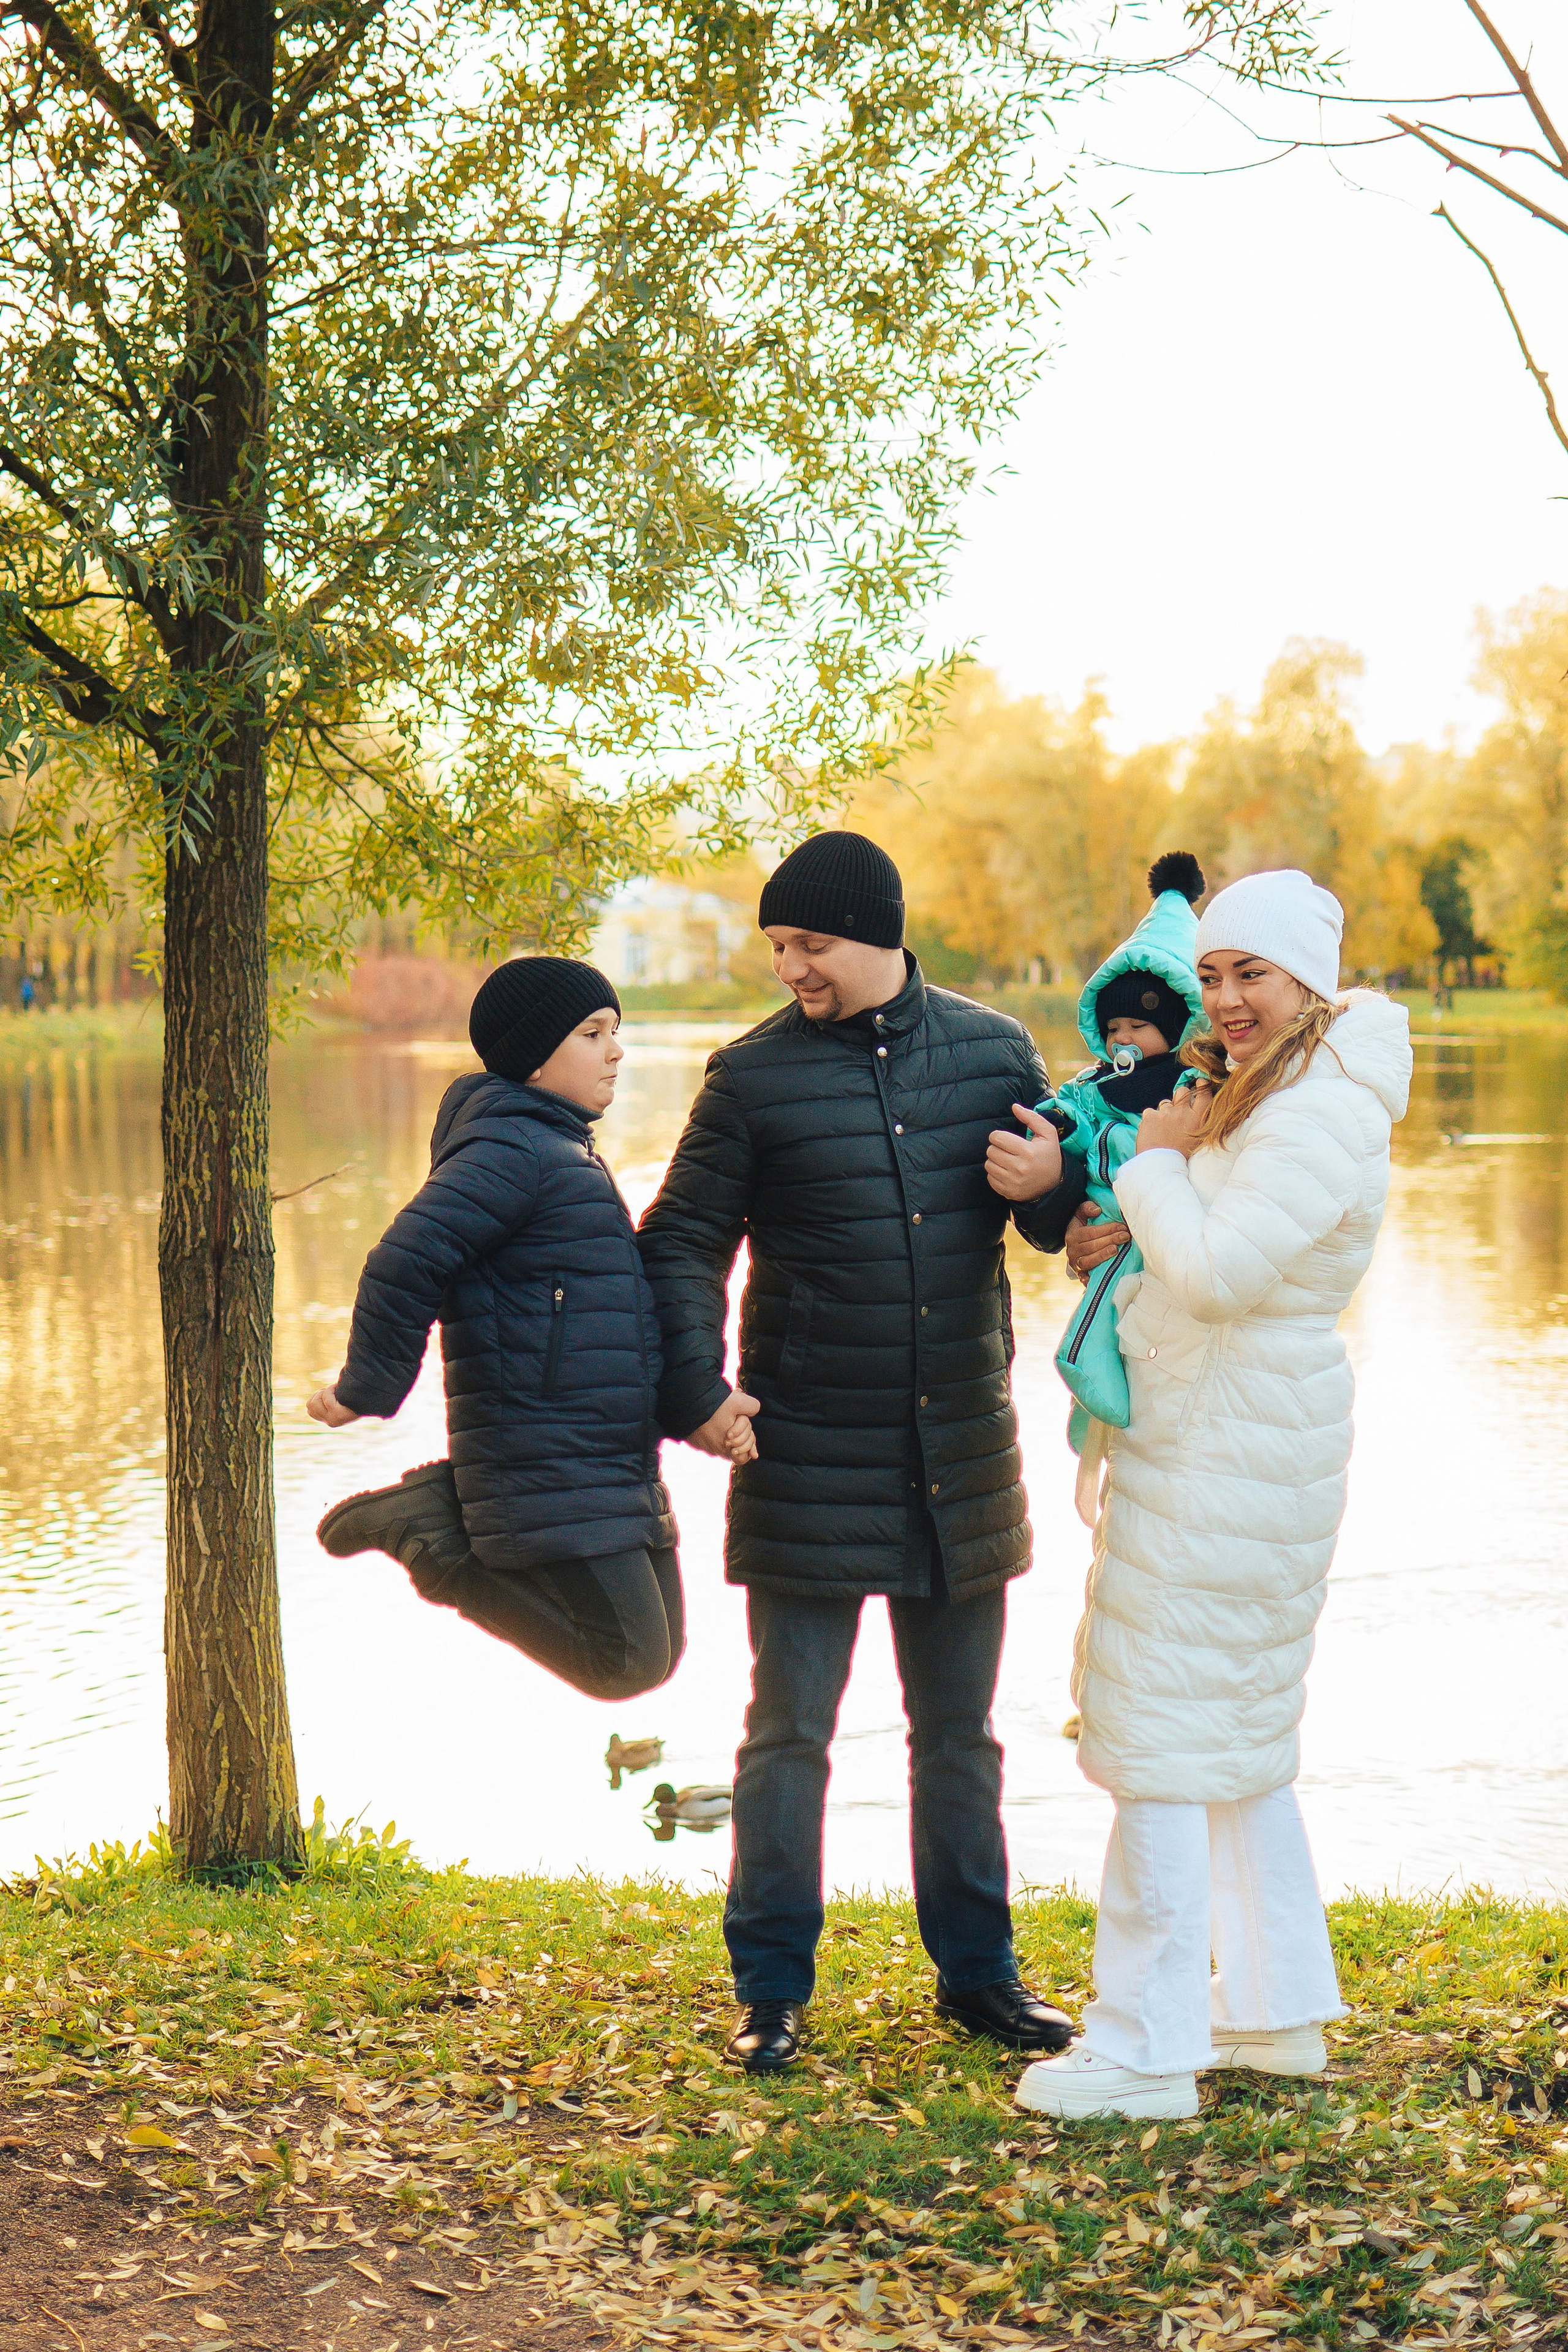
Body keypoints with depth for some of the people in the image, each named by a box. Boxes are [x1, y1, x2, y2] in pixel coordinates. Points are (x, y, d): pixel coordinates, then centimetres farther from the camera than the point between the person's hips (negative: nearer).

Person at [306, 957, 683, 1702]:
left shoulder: (565, 1152, 19)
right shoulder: (511, 1151, -15)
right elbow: (402, 1265, -23)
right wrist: (367, 1391, -15)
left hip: (616, 1467, 10)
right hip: (548, 1470, -10)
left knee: (655, 1653, 12)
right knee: (627, 1661, -11)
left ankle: (449, 1507, 13)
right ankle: (429, 1535, -2)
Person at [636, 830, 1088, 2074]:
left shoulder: (994, 1051, 3)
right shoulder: (755, 1075, -4)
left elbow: (1074, 1221, 11)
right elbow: (682, 1244, 0)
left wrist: (1054, 1182, -12)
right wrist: (694, 1391, -12)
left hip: (961, 1456, 3)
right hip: (806, 1460, -3)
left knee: (959, 1732, 14)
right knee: (789, 1734, 2)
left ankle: (977, 1970, 26)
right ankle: (772, 1991, 13)